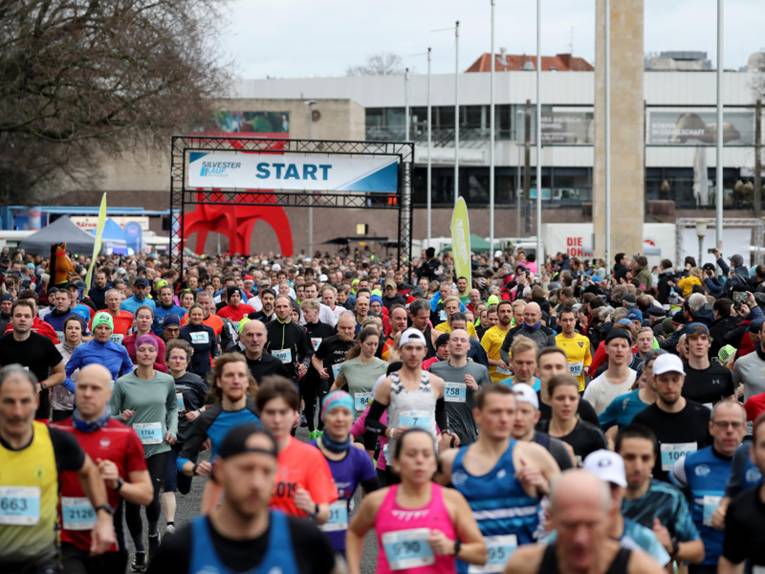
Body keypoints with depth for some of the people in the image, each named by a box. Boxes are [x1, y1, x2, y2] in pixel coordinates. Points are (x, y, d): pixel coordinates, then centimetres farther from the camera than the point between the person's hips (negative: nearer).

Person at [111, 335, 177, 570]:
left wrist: (172, 429, 4)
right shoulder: (123, 383, -4)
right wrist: (122, 418, -20)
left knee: (152, 496, -10)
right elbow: (110, 415, 1)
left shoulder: (167, 381, 3)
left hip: (159, 447, 0)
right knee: (132, 500, 3)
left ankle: (153, 531, 24)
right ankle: (139, 550, 21)